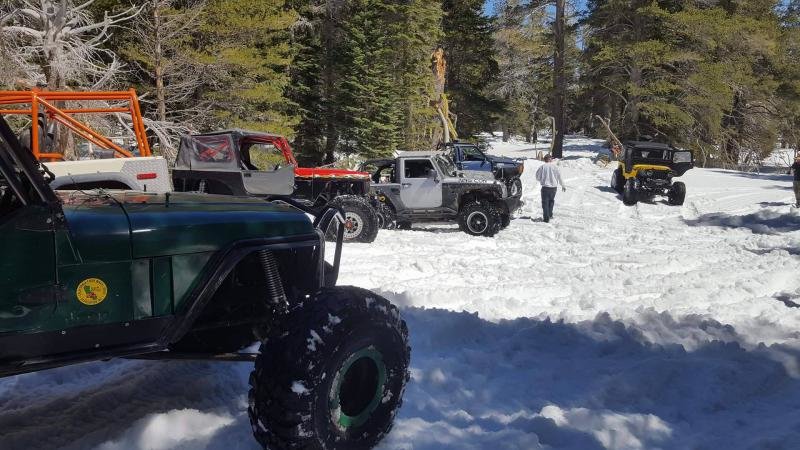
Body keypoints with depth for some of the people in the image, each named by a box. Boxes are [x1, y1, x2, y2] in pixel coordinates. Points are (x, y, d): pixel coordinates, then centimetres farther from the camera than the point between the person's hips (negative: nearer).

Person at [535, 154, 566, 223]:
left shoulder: (542, 167, -5)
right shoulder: (554, 167, -1)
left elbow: (537, 177, -1)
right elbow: (559, 177, 3)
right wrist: (563, 186, 14)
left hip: (545, 187, -2)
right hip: (554, 187, 2)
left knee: (545, 202, 3)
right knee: (551, 200, 23)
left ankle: (546, 218, -3)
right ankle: (550, 215, 25)